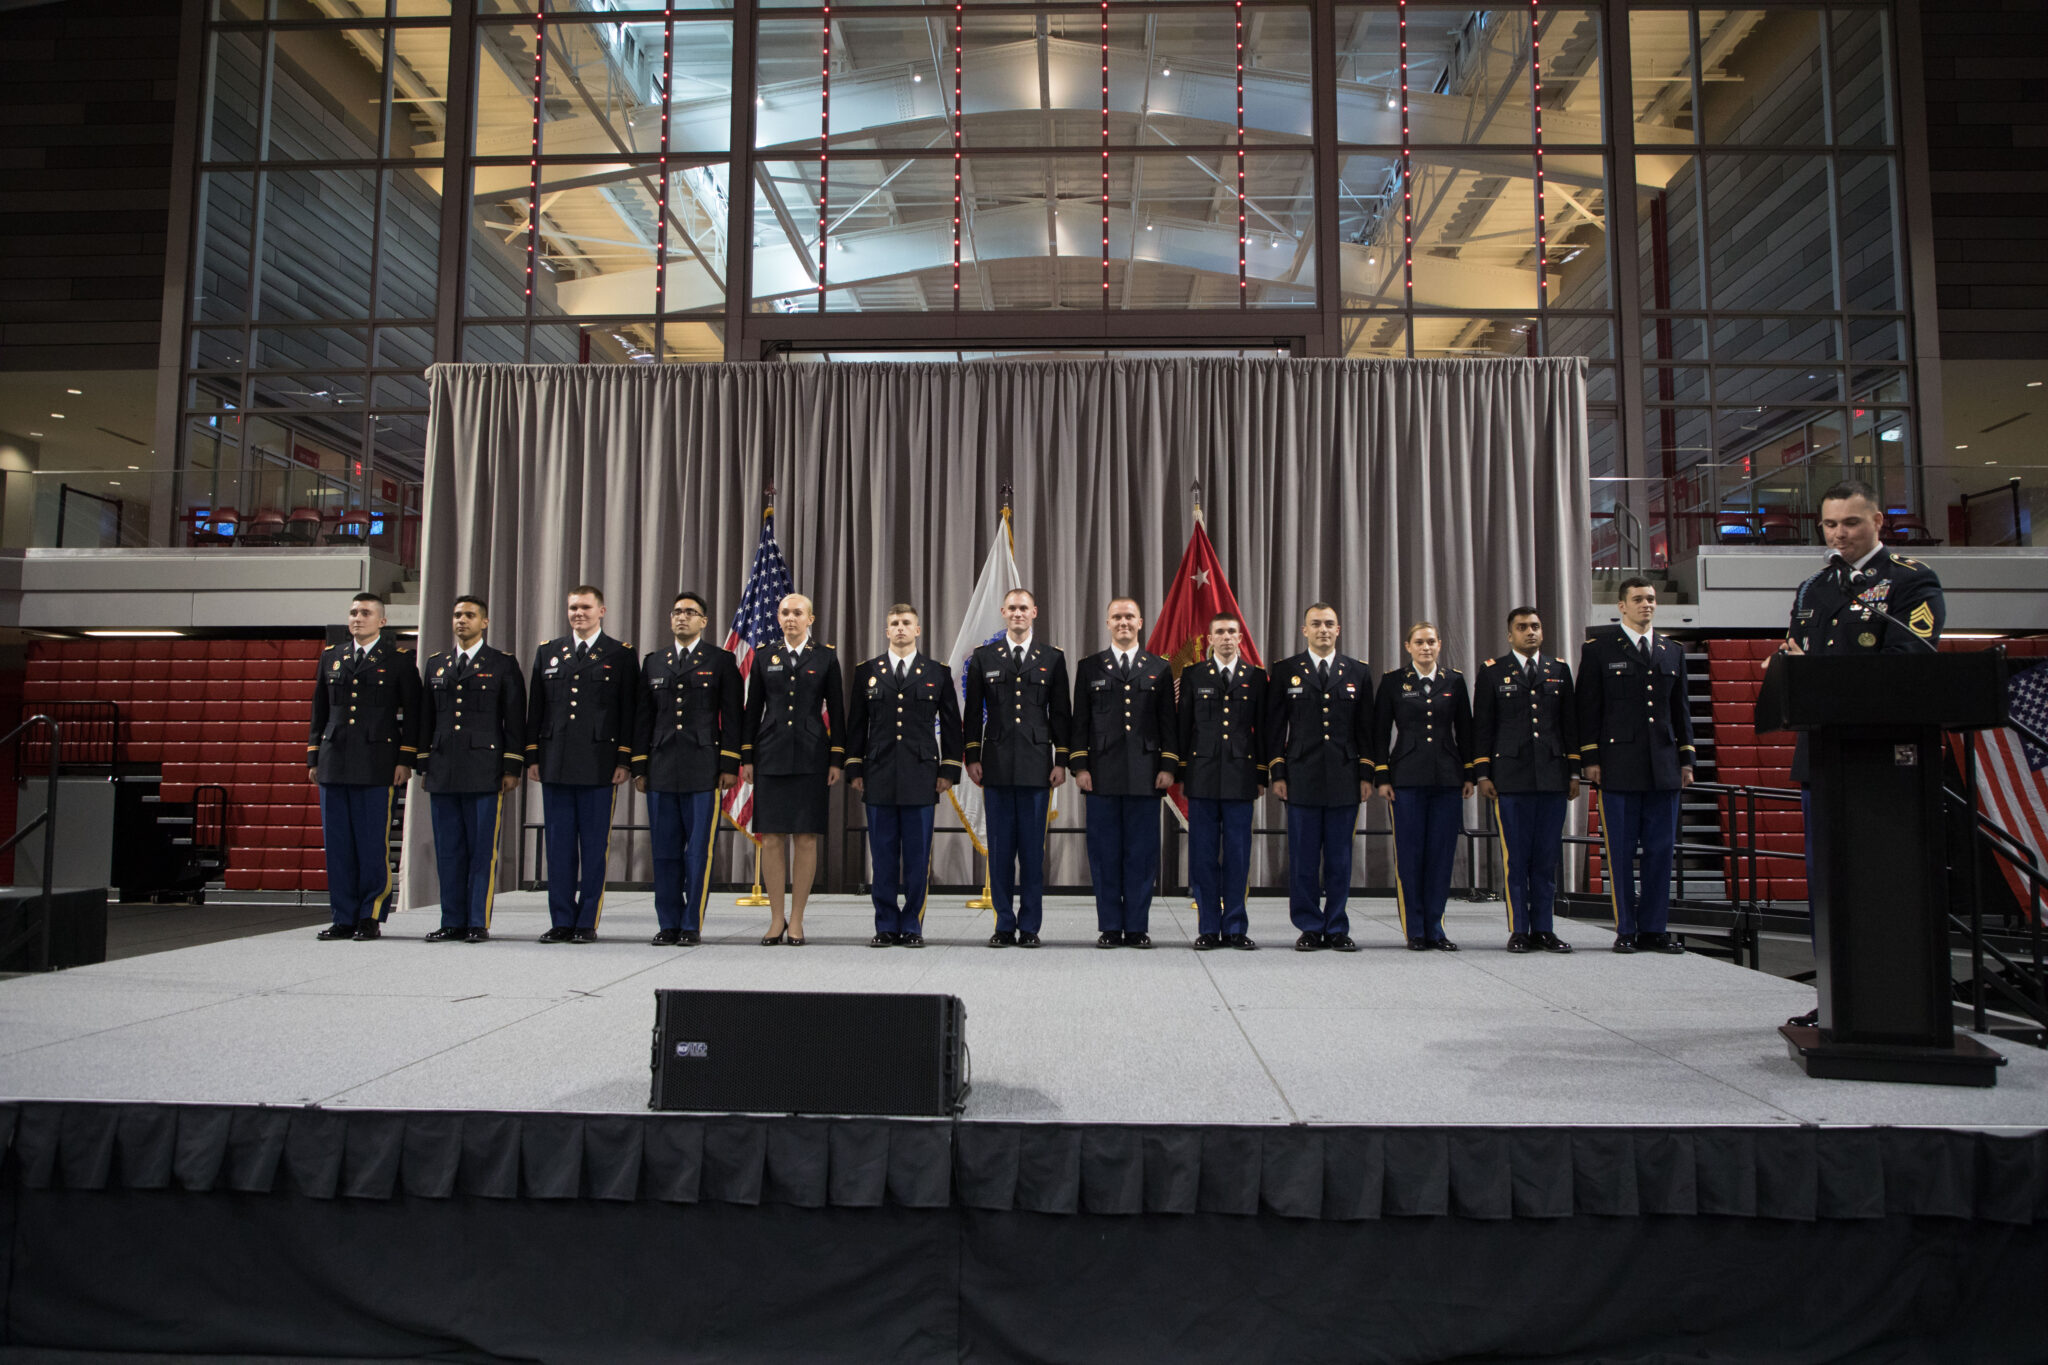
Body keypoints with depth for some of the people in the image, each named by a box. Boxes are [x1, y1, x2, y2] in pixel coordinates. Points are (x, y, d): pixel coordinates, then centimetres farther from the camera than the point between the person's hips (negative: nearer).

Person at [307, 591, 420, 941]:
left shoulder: (398, 660, 3)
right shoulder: (331, 656, 16)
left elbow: (412, 713, 1)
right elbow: (319, 711, 18)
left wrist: (405, 761, -5)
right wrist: (313, 758, 13)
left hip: (377, 765, -4)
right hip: (334, 764, 4)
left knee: (373, 844, -2)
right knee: (337, 844, 5)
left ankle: (370, 918, 7)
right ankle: (344, 918, 12)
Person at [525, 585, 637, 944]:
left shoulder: (620, 655, 5)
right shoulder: (547, 652, 15)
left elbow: (628, 711, 1)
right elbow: (535, 709, 14)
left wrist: (623, 760, -5)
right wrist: (532, 757, 7)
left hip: (599, 765, -3)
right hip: (555, 764, 3)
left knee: (594, 846, 0)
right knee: (559, 845, 5)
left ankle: (588, 922, 7)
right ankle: (562, 921, 13)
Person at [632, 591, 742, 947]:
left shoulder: (721, 661, 7)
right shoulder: (653, 662, 16)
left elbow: (731, 716, 2)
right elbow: (643, 717, 15)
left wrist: (729, 765, -5)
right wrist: (639, 767, 9)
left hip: (703, 769, -3)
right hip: (661, 769, 3)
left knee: (698, 851, -2)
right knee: (665, 851, 4)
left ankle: (692, 925, 5)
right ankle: (668, 924, 11)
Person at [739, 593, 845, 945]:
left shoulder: (826, 657, 5)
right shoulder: (764, 658, 10)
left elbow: (836, 711, 4)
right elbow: (752, 710, 11)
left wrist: (837, 760, -1)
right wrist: (746, 757, 5)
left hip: (811, 758, -1)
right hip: (771, 757, 1)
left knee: (806, 838, -1)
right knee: (772, 838, 0)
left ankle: (796, 920, 8)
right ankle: (776, 919, 10)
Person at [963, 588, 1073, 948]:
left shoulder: (1053, 659, 8)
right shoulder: (983, 658, 9)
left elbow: (1061, 714, 6)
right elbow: (972, 712, 9)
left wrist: (1061, 762, 1)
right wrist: (972, 758, 2)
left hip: (1037, 766, -1)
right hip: (997, 766, 1)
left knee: (1033, 849, 2)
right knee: (1000, 848, 4)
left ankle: (1030, 927, 10)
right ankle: (1004, 925, 12)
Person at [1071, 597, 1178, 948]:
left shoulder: (1160, 668, 11)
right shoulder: (1090, 667, 10)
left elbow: (1168, 721, 8)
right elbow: (1080, 721, 7)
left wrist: (1168, 767, 0)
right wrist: (1079, 766, -1)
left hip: (1145, 774, 0)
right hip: (1102, 774, 0)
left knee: (1142, 852, 2)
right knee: (1104, 853, 2)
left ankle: (1137, 928, 10)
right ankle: (1109, 928, 10)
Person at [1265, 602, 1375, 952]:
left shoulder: (1358, 672, 10)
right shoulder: (1285, 671, 6)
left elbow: (1366, 726, 9)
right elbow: (1275, 725, 4)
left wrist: (1366, 775, 3)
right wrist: (1277, 773, -2)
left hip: (1345, 779, 1)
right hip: (1301, 778, -1)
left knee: (1340, 859, 5)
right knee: (1303, 860, 1)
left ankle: (1337, 929, 14)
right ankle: (1310, 928, 11)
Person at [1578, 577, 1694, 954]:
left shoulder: (1673, 651, 16)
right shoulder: (1599, 649, 3)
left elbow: (1680, 709, 17)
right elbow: (1588, 707, 0)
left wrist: (1686, 759, 12)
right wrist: (1590, 759, -6)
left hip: (1664, 766, 4)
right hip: (1619, 764, -4)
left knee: (1661, 849, 4)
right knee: (1621, 851, -1)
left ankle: (1653, 929, 12)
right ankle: (1626, 930, 7)